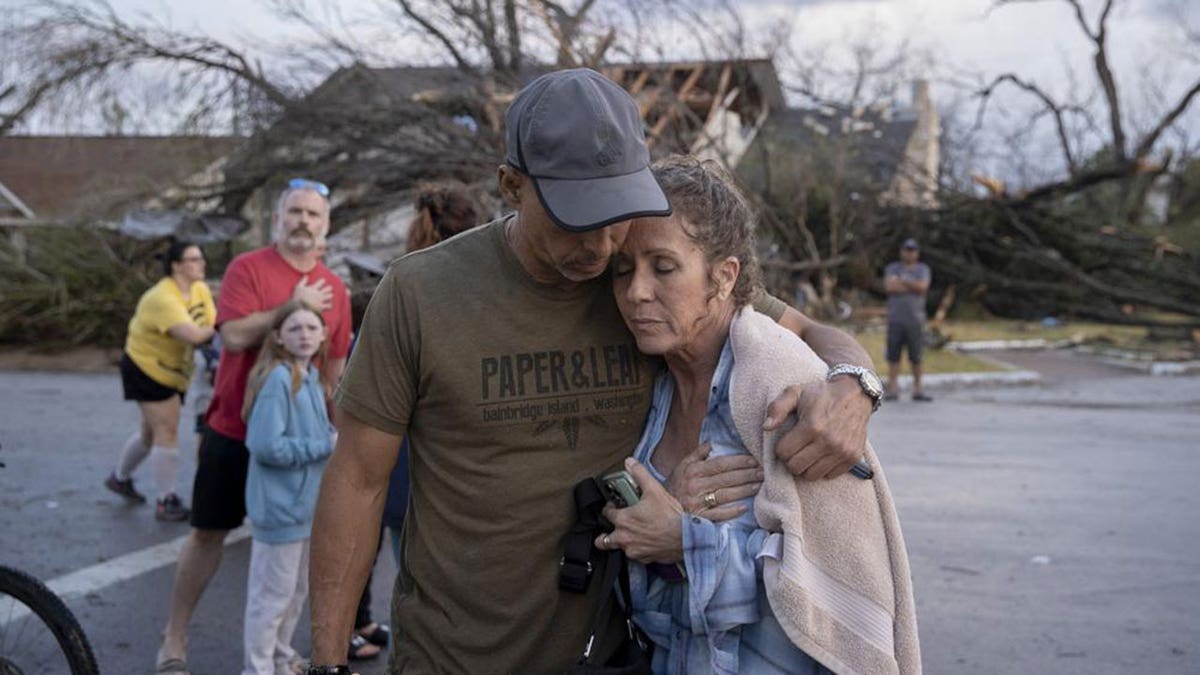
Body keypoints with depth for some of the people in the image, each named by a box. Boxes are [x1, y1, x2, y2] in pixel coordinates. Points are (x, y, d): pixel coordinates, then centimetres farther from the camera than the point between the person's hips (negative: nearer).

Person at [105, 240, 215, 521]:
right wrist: (214, 330, -24)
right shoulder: (163, 298, -29)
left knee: (151, 431, 21)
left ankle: (120, 477, 43)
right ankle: (166, 501, 0)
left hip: (172, 371, 9)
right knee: (167, 431, -9)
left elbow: (212, 324, -9)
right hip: (147, 368, -9)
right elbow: (193, 335, -39)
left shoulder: (201, 290, -2)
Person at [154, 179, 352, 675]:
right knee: (209, 532, 5)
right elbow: (234, 336, -21)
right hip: (233, 432, -3)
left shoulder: (334, 289, 5)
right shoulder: (248, 268, -7)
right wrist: (294, 306, -18)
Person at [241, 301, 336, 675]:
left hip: (307, 502, 9)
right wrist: (324, 446, -20)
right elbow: (267, 445, -27)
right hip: (281, 504, -9)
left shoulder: (312, 378, 7)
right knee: (273, 594, 3)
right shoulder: (277, 379, -20)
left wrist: (334, 437, -4)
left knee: (297, 590, 21)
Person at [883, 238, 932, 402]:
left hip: (915, 319, 0)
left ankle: (917, 390, 7)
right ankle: (893, 389, 1)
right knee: (893, 356, -2)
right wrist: (913, 287, -6)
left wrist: (902, 281, -5)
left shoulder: (923, 269, 10)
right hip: (895, 319, 0)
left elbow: (923, 287, -8)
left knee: (916, 357, 1)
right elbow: (889, 287, -9)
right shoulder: (892, 268, 9)